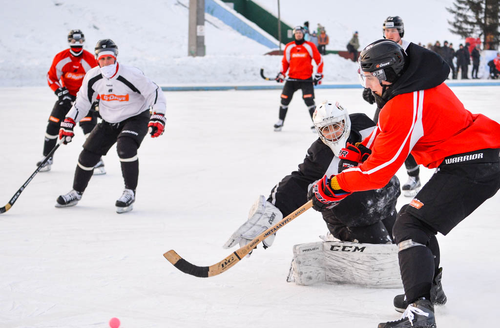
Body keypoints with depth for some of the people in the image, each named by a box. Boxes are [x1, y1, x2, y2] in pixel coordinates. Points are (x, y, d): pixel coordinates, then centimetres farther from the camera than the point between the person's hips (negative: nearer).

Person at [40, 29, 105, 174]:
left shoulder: (90, 60, -16)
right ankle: (47, 158, 17)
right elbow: (52, 77, -2)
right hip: (66, 94, 3)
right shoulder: (60, 58, -10)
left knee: (89, 124, -19)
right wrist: (61, 92, -15)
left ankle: (97, 162, -14)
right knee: (53, 124, 0)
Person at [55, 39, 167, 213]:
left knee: (125, 146, -32)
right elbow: (82, 101, 3)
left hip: (136, 118, -5)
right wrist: (69, 122, -4)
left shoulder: (131, 75, -26)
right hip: (109, 121, 5)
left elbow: (155, 93, -20)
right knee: (89, 153, 4)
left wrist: (158, 118, -30)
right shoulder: (92, 77, -11)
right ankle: (76, 192, 25)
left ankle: (130, 192, -20)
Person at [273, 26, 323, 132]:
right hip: (292, 78, 3)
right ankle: (280, 121, 16)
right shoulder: (289, 47, 5)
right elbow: (285, 62, 15)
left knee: (309, 100, -12)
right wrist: (281, 74, 2)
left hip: (306, 79, -3)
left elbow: (319, 60, 3)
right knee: (285, 99, 1)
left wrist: (318, 75, -1)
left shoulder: (310, 46, -3)